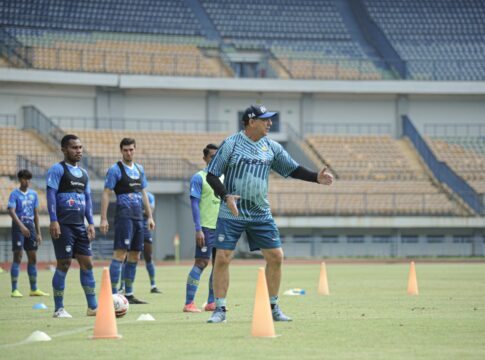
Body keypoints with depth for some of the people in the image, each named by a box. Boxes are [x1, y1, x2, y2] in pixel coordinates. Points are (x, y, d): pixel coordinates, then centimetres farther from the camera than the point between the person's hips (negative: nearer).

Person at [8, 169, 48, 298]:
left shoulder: (33, 194, 12)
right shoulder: (14, 194, -4)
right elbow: (11, 211, -17)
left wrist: (38, 233, 11)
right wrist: (21, 226, -30)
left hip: (30, 226, 6)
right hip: (18, 227, -6)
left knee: (32, 258, 6)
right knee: (17, 257, -9)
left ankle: (34, 289, 13)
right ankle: (14, 290, -9)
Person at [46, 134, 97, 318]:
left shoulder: (83, 173, 18)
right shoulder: (57, 169, -4)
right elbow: (51, 194, -11)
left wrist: (91, 223, 11)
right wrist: (53, 221, -19)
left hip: (80, 225, 7)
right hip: (63, 225, -7)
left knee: (87, 263, 3)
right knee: (64, 264, -6)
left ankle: (93, 307, 5)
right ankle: (59, 309, 0)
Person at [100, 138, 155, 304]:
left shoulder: (139, 169, 16)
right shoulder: (115, 169, -5)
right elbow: (106, 194, -8)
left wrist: (150, 216, 18)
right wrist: (103, 219, -15)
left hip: (138, 217, 7)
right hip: (124, 215, -7)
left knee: (135, 256, 9)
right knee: (120, 253, -15)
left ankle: (129, 294, 16)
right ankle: (113, 294, -16)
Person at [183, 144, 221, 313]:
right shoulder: (198, 178, -4)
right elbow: (194, 204, -9)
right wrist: (198, 229, -16)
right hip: (206, 227, -7)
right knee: (201, 263, -10)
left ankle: (211, 302, 11)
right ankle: (189, 303, -9)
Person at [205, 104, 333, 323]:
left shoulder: (272, 147, 7)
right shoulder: (231, 144, -7)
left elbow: (293, 170, 13)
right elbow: (211, 175, -6)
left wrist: (317, 178, -3)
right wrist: (226, 196, -21)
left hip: (261, 215, 4)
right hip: (231, 215, -4)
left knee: (275, 257, 1)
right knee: (222, 258, -9)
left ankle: (273, 308, 14)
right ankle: (219, 309, 1)